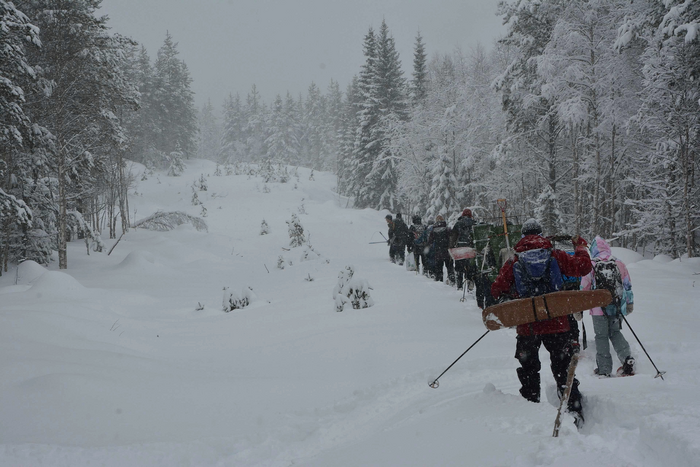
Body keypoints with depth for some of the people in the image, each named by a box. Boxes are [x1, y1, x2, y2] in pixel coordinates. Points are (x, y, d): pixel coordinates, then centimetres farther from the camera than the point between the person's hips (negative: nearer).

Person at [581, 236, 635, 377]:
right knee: (615, 333, 21)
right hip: (617, 307, 3)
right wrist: (629, 303, 23)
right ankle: (627, 359, 3)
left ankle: (604, 369, 7)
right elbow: (627, 285, 10)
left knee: (601, 336, 7)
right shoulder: (619, 263, 5)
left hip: (598, 307, -3)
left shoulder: (591, 265, -4)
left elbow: (584, 287, -3)